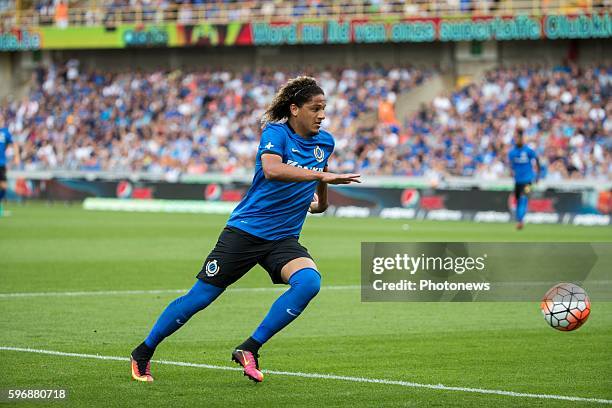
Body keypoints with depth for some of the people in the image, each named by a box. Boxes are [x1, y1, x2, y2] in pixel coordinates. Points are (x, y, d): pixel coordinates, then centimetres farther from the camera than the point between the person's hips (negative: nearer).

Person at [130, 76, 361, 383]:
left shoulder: (324, 142, 4)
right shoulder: (275, 133, -14)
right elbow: (272, 169, -35)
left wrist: (320, 199, 35)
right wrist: (321, 175, -41)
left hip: (283, 240, 5)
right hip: (245, 231, -5)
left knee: (309, 281, -26)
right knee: (200, 297, 0)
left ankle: (250, 349, -16)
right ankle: (143, 353, 21)